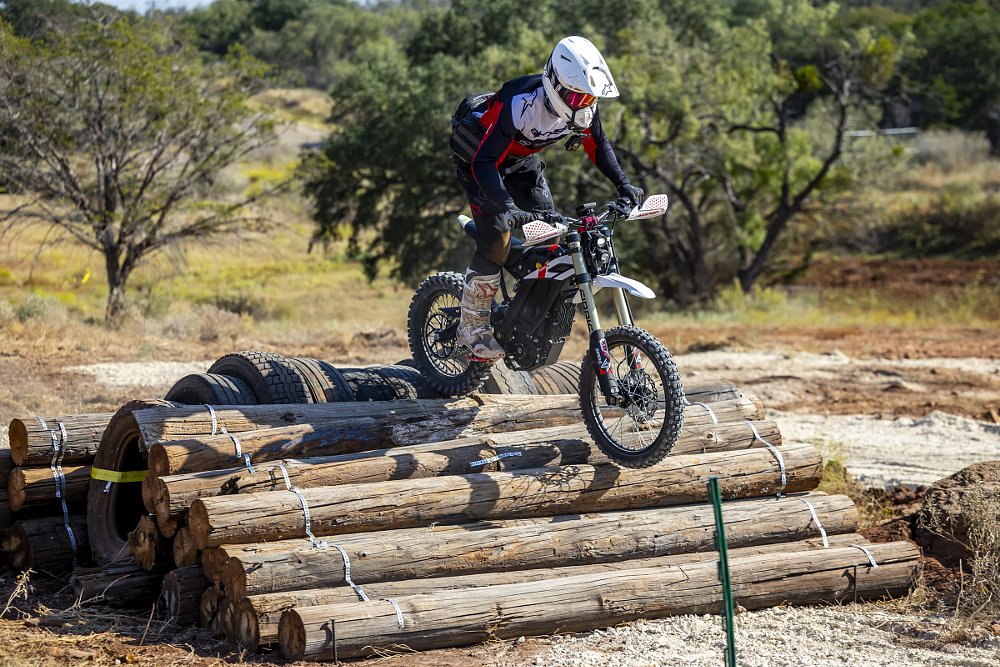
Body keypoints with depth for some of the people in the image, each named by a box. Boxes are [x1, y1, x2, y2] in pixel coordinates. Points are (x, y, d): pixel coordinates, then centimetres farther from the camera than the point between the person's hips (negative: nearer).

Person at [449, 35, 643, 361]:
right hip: (478, 150, -7)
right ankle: (471, 328, -9)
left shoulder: (583, 105, -19)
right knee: (498, 236, -20)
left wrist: (624, 185, -12)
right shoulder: (522, 104, -39)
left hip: (521, 157, 7)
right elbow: (484, 163, -41)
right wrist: (509, 208, -54)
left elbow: (598, 145, 1)